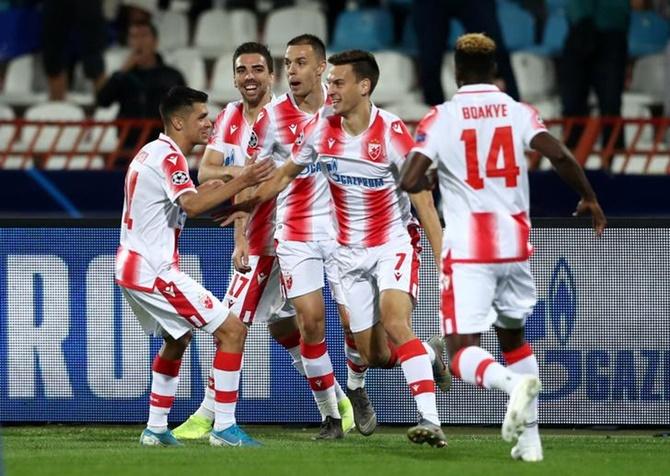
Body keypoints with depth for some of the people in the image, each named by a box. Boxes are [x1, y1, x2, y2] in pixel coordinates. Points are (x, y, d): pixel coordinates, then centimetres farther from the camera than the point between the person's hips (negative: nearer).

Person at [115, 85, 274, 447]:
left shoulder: (151, 153, 15)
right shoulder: (169, 156, -15)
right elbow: (192, 206, -32)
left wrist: (201, 191, 18)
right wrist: (241, 182, -37)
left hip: (132, 267, 10)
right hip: (154, 270, -10)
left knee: (177, 339, 28)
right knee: (232, 330, -9)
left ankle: (156, 429, 26)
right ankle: (224, 428, -10)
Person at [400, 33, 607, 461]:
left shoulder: (440, 119, -4)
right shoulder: (520, 113, 2)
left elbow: (409, 182, -12)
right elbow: (559, 155, -12)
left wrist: (430, 180, 12)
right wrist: (590, 198, 4)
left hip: (467, 251, -4)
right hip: (516, 246, 4)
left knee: (463, 352, -4)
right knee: (513, 337, 24)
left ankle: (513, 383, -35)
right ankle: (529, 436, 17)